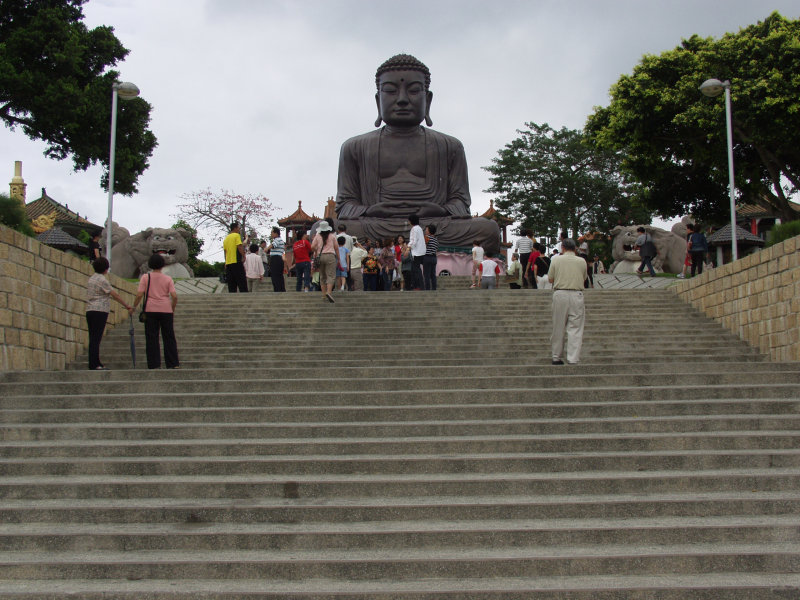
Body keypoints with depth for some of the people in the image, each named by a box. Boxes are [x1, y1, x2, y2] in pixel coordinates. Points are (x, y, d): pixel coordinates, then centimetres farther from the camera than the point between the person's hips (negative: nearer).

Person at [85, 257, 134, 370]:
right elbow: (115, 295, -8)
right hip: (100, 311, -9)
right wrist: (127, 306, -2)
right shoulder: (102, 280, -10)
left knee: (93, 338, 10)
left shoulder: (91, 279, 17)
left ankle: (95, 363, 13)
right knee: (96, 338, -9)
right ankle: (94, 365, -10)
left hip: (89, 310, 9)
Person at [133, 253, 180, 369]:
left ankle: (154, 364, 1)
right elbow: (174, 296, -5)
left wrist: (134, 306, 6)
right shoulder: (168, 278, 3)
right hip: (166, 310, 1)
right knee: (169, 337, 7)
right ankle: (173, 363, 5)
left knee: (151, 338, 4)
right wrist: (172, 309, 8)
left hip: (150, 309, -1)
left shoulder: (145, 277, 2)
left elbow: (139, 294, -6)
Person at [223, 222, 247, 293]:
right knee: (242, 284, -7)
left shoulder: (226, 238, 17)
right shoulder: (237, 235, -4)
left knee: (231, 285, 6)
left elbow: (225, 251, 19)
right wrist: (243, 256, -7)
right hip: (236, 261, -7)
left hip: (228, 263, 7)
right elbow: (239, 247, -15)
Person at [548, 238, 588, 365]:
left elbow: (550, 279, 7)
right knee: (575, 328, 1)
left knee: (558, 327, 10)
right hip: (576, 294, 0)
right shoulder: (582, 261, 4)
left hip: (560, 294, 0)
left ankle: (557, 357, 18)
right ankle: (573, 359, -5)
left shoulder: (556, 260, 1)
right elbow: (584, 278, 16)